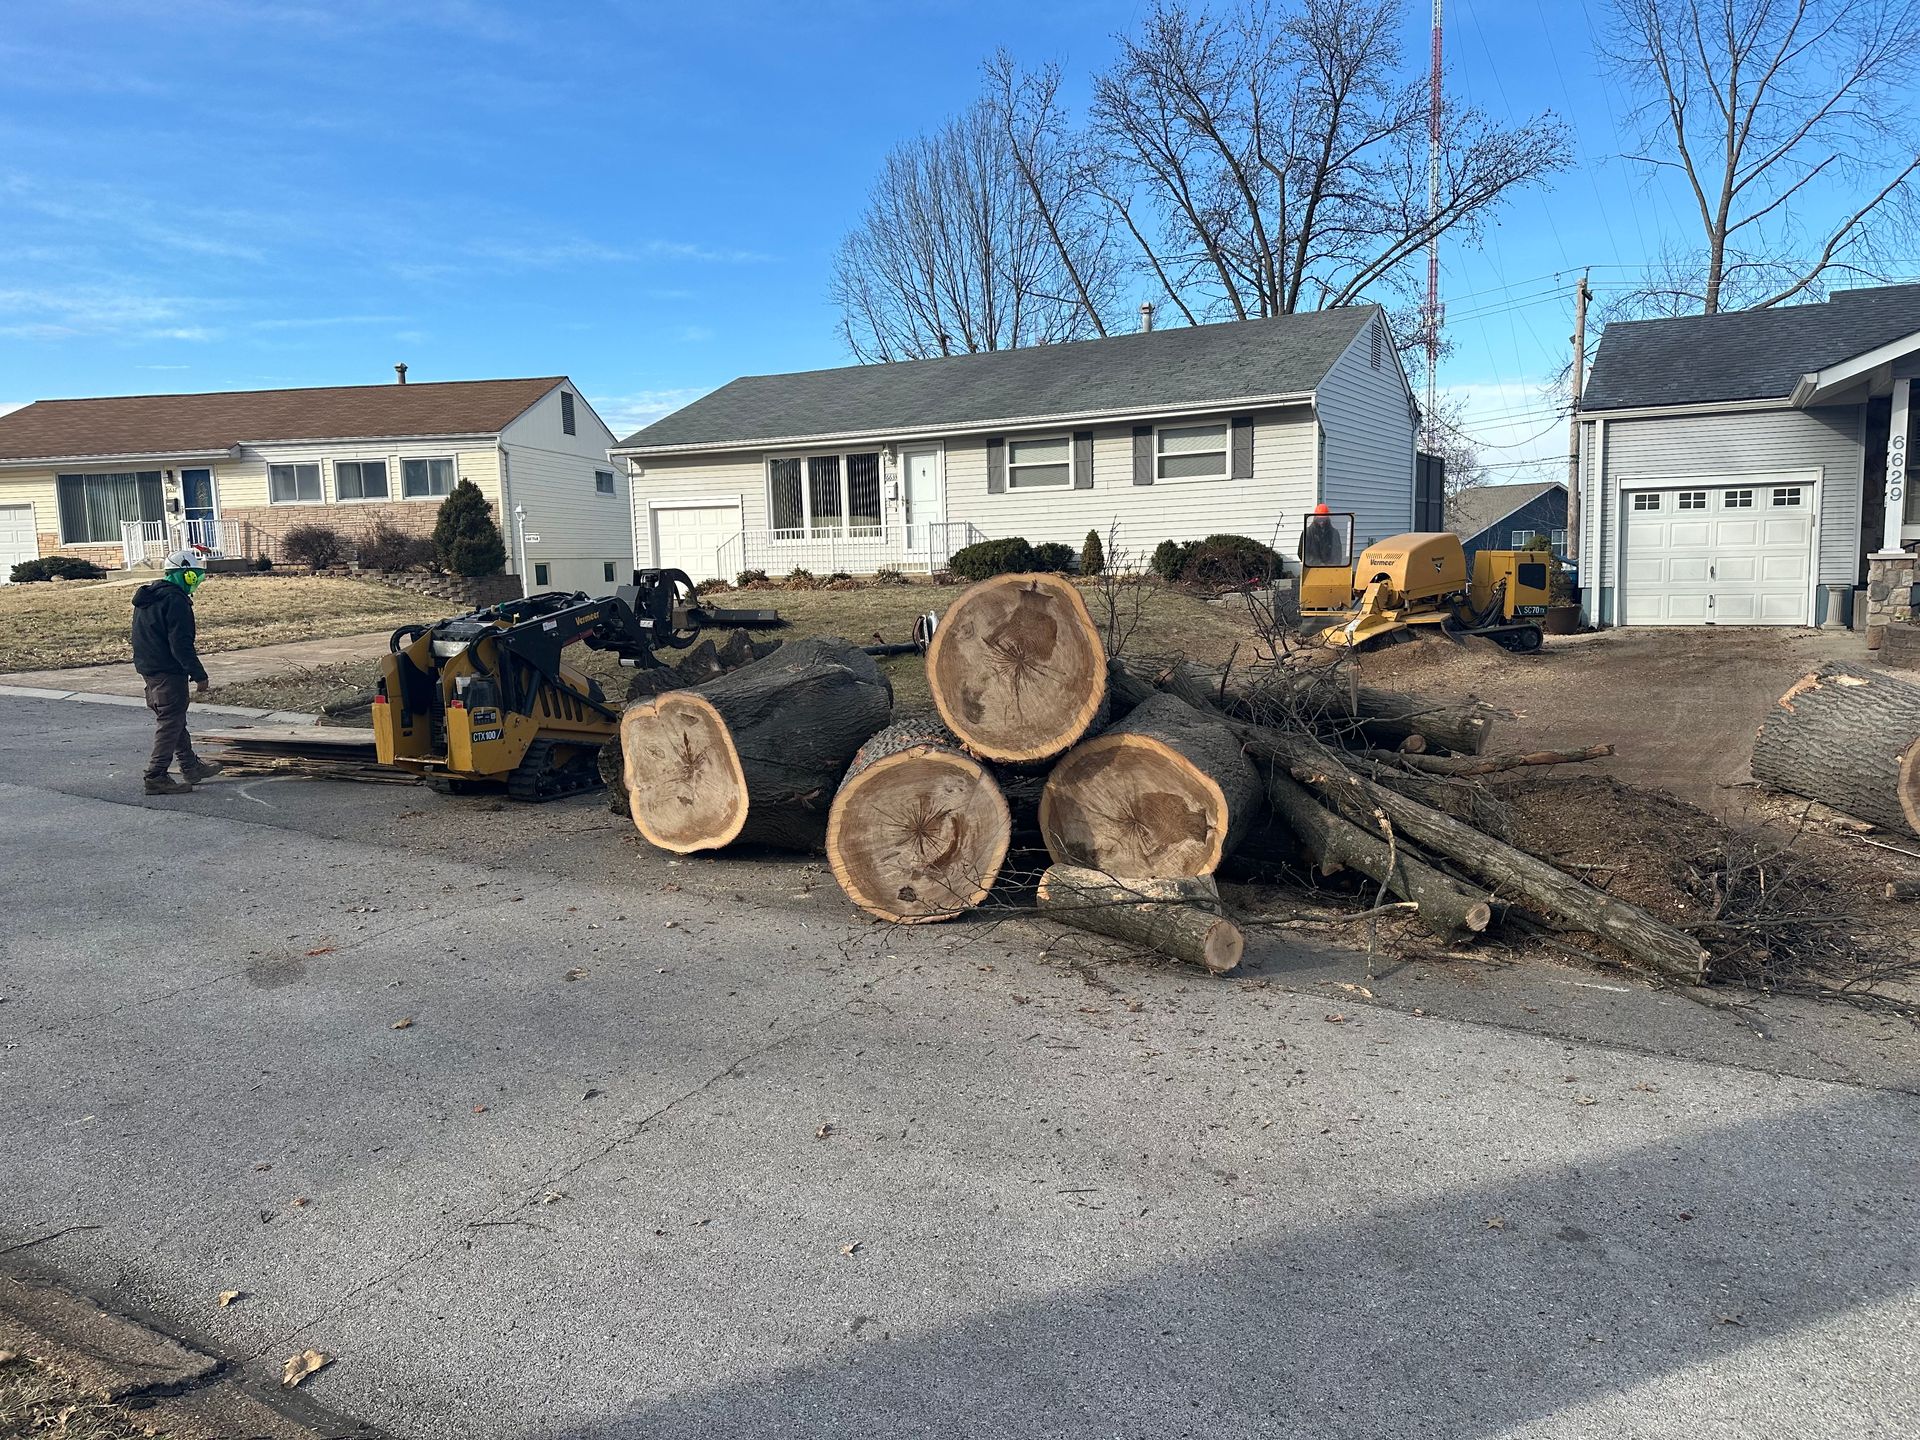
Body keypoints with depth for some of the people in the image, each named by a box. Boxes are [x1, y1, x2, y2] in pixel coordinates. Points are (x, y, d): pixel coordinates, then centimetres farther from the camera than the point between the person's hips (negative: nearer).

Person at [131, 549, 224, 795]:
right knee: (170, 724, -3)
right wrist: (199, 674, -17)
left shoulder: (147, 597, 14)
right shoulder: (175, 601, -18)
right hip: (168, 672, -10)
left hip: (148, 669, 10)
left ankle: (192, 767, 29)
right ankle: (156, 777, -2)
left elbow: (144, 637, 20)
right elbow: (181, 644, -22)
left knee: (174, 720, 18)